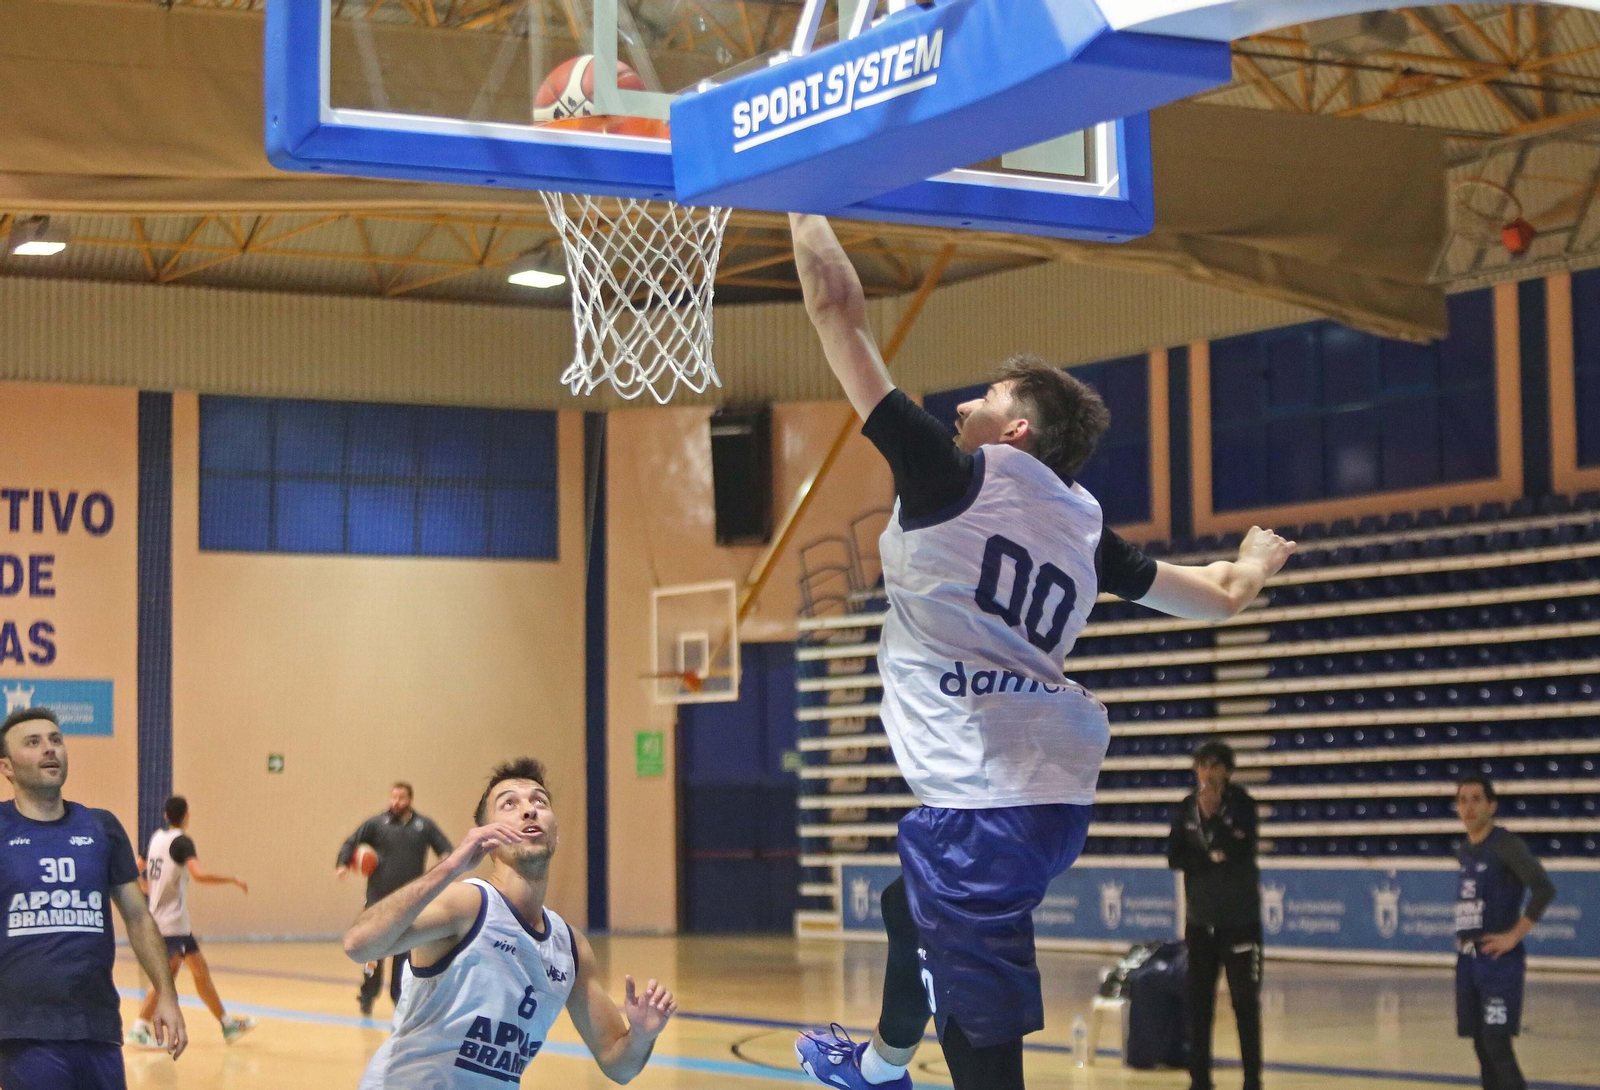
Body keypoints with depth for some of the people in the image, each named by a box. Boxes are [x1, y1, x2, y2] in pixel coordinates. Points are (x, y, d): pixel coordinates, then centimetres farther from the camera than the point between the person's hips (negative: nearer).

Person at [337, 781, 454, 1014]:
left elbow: (445, 847, 6)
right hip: (379, 897, -1)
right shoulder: (376, 824, 2)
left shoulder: (424, 826, 6)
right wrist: (343, 864, -16)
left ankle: (399, 995, 17)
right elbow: (351, 843, 2)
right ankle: (368, 995, 5)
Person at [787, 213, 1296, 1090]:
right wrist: (1256, 560, 46)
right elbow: (1218, 598, 24)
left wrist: (806, 218, 10)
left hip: (980, 802, -9)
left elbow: (839, 311, -3)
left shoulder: (956, 477, -6)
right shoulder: (1081, 524, 12)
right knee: (912, 911, 36)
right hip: (1056, 795, 9)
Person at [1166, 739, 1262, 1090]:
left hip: (1239, 916, -3)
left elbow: (1241, 851, -18)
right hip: (1200, 916, 3)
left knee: (1245, 1000, -3)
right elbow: (1175, 857, -2)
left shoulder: (1242, 803, -6)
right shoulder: (1185, 808, 3)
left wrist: (1214, 816, -22)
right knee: (1199, 1000, 4)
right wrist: (1210, 859, -14)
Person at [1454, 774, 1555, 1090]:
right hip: (1468, 960, 8)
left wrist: (1514, 935, -19)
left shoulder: (1506, 844, -11)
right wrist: (1464, 936, 13)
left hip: (1499, 961, -8)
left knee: (1496, 1043, -12)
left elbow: (1544, 890, -22)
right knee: (1480, 1045, 9)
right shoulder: (1465, 850, 13)